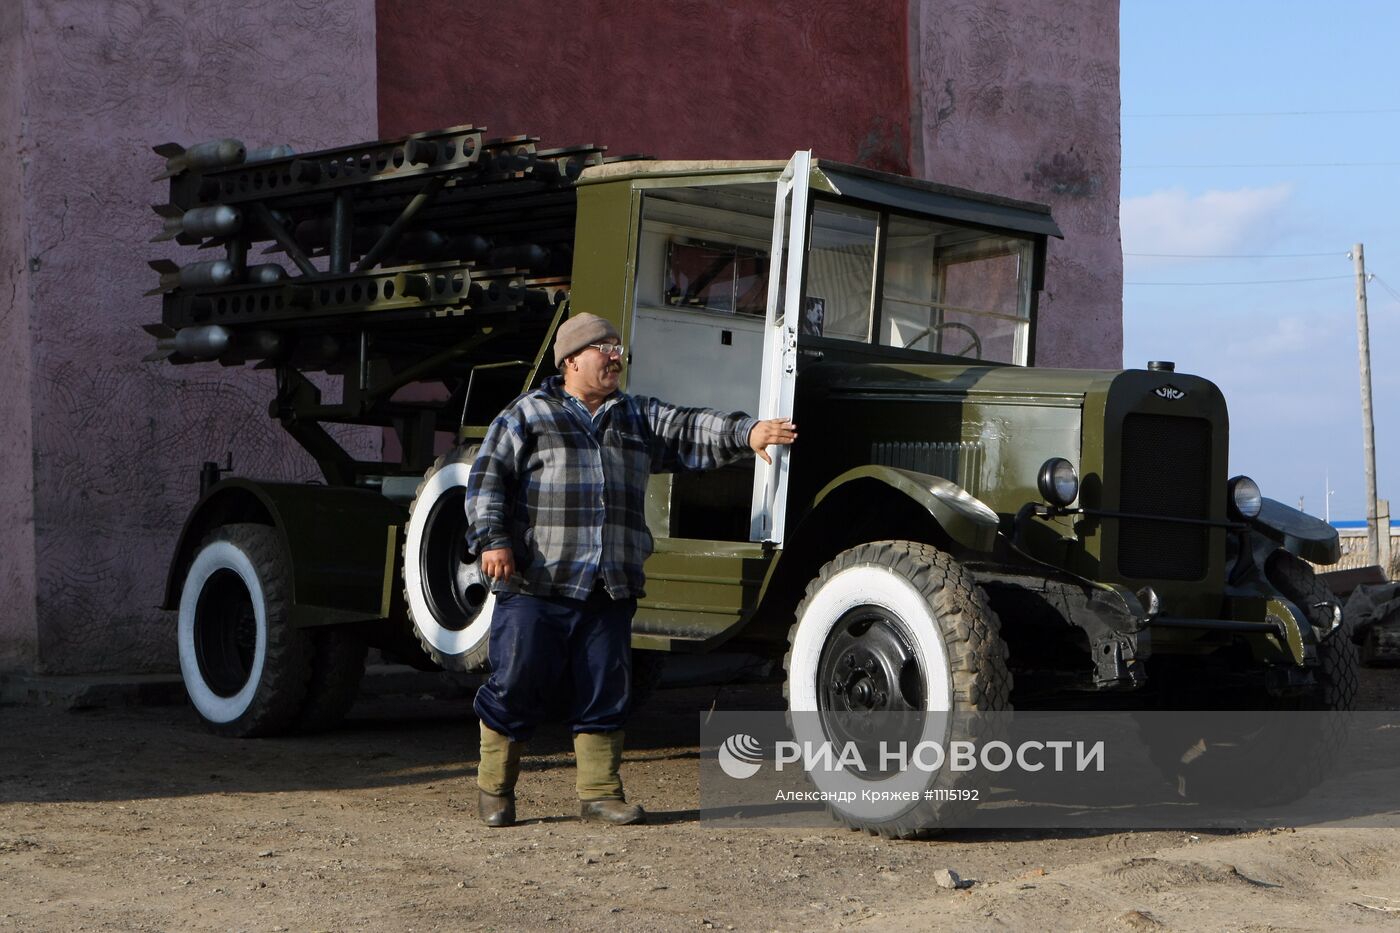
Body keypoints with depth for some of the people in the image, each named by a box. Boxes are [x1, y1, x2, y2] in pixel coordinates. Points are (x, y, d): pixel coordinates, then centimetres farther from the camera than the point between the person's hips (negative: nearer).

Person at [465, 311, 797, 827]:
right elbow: (488, 475, 0)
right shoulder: (528, 414, 5)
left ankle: (599, 792, 16)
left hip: (610, 590, 4)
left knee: (605, 691, 6)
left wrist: (745, 433, -12)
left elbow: (690, 430, 6)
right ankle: (494, 789, 13)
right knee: (517, 684, -1)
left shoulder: (638, 418, 18)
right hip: (536, 586, -4)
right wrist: (492, 539, -12)